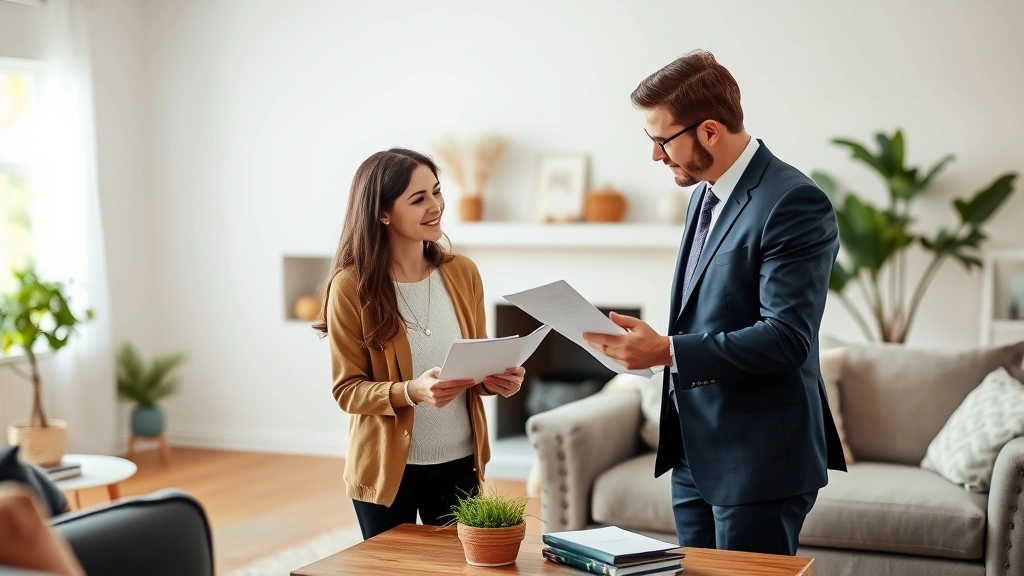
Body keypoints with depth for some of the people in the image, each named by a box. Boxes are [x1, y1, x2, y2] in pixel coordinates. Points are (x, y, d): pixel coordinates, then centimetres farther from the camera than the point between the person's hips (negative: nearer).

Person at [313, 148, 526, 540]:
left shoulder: (463, 273, 0)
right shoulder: (351, 286, -12)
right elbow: (347, 390, -10)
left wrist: (495, 379, -12)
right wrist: (411, 391, -27)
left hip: (459, 463, 3)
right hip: (386, 468, -3)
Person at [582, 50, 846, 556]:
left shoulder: (793, 204, -18)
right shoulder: (705, 194, 12)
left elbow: (787, 337, -25)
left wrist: (668, 352, -27)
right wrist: (649, 340, 6)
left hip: (758, 458, -9)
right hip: (695, 455, 9)